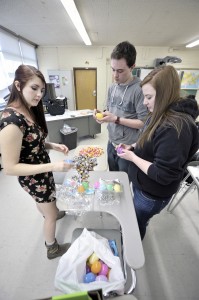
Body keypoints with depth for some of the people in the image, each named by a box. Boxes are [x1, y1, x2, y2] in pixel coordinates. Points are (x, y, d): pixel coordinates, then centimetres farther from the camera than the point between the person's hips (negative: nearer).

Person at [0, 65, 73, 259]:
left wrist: (53, 146, -8)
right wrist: (52, 166, -33)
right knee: (51, 215, 16)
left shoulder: (28, 111, -4)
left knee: (45, 203, 36)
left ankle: (48, 215, 68)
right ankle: (52, 248, 45)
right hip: (33, 178, -8)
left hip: (42, 172, 8)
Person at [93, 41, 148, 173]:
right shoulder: (112, 87, 5)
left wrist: (116, 119, -22)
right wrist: (101, 114, -7)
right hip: (111, 143, 7)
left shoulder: (140, 89, -18)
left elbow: (144, 122, -20)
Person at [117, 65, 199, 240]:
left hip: (153, 194, -8)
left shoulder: (176, 127, -32)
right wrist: (133, 147, -4)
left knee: (137, 223, 21)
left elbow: (163, 175, -30)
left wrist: (132, 157, -23)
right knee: (135, 219, 31)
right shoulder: (161, 116, -2)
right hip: (142, 184, 8)